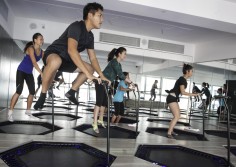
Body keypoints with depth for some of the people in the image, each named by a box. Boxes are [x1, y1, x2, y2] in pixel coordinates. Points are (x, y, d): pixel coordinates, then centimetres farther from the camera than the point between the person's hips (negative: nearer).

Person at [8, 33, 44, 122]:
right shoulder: (31, 48, -21)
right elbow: (34, 62, -32)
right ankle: (10, 112, -9)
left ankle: (28, 111, 16)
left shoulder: (42, 52, -1)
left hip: (29, 73, 7)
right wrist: (41, 73, -40)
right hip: (21, 71, -7)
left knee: (32, 92, 2)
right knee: (19, 91, -16)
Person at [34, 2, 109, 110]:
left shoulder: (90, 36, 2)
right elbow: (72, 50, -39)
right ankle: (42, 95, -20)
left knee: (91, 68, 8)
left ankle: (71, 92, 16)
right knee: (56, 62, -42)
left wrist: (102, 76, -7)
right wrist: (88, 74, -43)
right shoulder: (76, 26, -24)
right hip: (53, 54, -8)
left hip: (66, 60, 8)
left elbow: (93, 58, 5)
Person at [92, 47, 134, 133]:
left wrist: (129, 83, 7)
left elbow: (121, 76, 14)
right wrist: (130, 82, -20)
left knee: (104, 102, 12)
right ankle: (95, 124, -11)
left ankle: (100, 120, 26)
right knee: (99, 102, -12)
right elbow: (120, 75, -25)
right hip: (101, 83, -9)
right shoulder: (114, 62, -18)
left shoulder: (119, 64, 10)